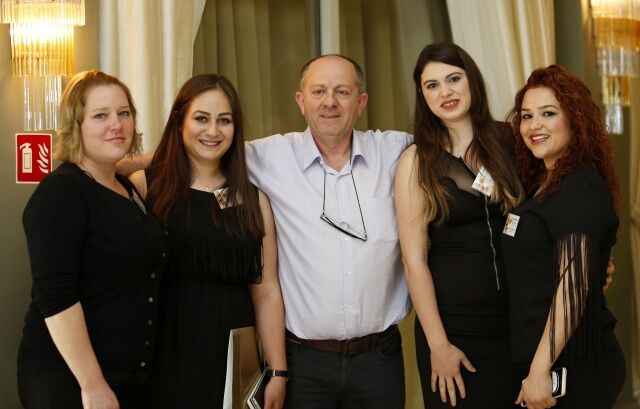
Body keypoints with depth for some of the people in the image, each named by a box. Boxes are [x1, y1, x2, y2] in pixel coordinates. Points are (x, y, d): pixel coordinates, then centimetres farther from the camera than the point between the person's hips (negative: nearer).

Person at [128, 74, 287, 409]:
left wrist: (278, 372, 1)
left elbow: (266, 291, 5)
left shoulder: (253, 200, 8)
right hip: (166, 359, -2)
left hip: (234, 360, 3)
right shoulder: (145, 186, -1)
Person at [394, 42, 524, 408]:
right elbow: (415, 259, -7)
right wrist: (438, 343, -10)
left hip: (516, 319, 2)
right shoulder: (417, 161, -6)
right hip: (453, 324, -2)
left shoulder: (508, 141, 1)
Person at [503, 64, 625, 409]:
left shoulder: (580, 189, -16)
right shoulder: (543, 185, 11)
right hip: (541, 360, 9)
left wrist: (541, 369, -25)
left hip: (573, 369, -9)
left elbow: (574, 283, -23)